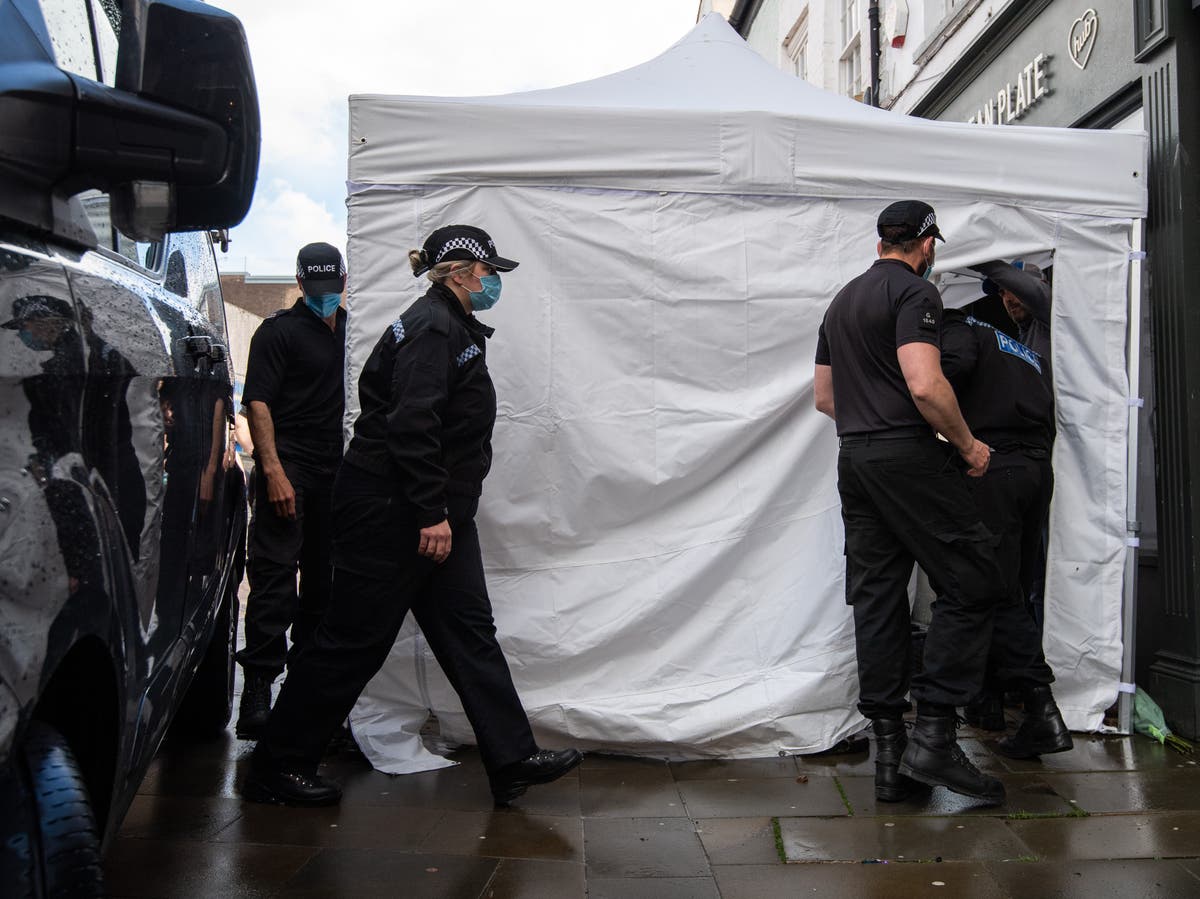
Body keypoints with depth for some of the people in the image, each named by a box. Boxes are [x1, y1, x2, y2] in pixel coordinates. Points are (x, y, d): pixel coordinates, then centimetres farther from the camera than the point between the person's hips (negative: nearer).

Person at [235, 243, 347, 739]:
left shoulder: (350, 330, 16)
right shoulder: (278, 330, -3)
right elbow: (257, 402, -10)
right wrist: (274, 471, -20)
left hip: (336, 471, 6)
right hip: (289, 466, -6)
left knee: (323, 574, 12)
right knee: (275, 572, -9)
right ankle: (258, 683, -5)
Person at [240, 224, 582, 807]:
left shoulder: (453, 328, 18)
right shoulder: (431, 327, -14)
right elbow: (411, 424, -24)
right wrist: (431, 513, -24)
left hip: (432, 513, 10)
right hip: (390, 512, -10)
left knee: (469, 629, 7)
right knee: (355, 638, -1)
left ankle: (513, 759, 11)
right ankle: (275, 769, 13)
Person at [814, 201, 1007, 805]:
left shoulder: (841, 300, 21)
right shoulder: (915, 293, -6)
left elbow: (824, 398, 24)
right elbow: (925, 386, -20)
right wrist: (969, 446, -7)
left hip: (853, 461, 9)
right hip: (910, 459, -8)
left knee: (876, 600, 7)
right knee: (972, 585, -2)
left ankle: (890, 755, 10)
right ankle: (934, 737, -6)